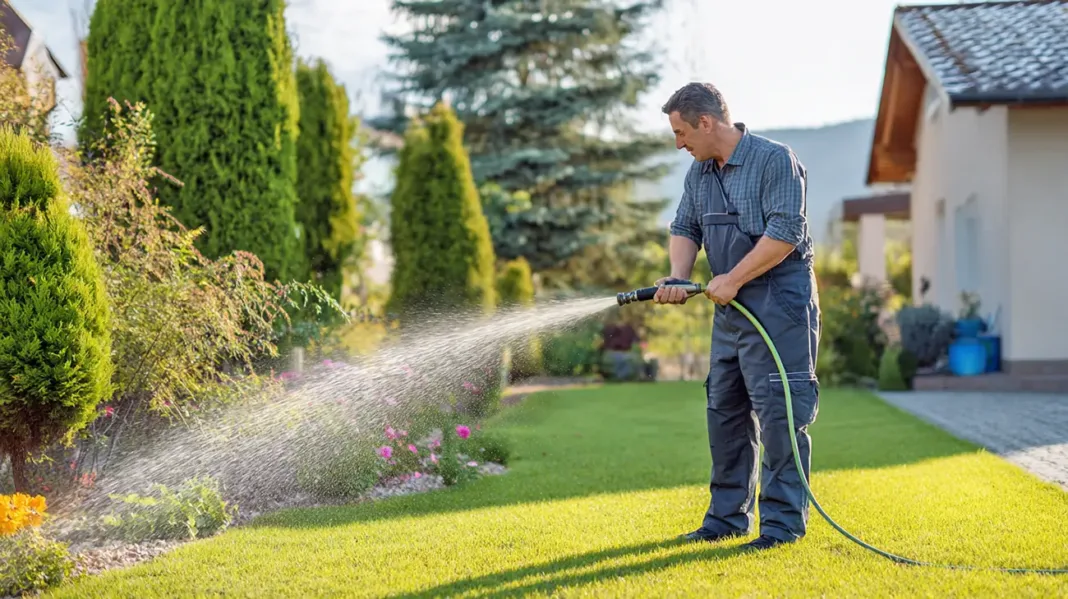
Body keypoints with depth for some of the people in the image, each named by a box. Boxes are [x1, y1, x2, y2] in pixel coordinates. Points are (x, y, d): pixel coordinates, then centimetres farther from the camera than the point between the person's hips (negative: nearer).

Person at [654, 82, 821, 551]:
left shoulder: (774, 160, -13)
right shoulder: (700, 172, 13)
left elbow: (784, 233, -20)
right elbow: (685, 228, 13)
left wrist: (733, 278, -18)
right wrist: (678, 276, -6)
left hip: (779, 304, -9)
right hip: (731, 308, 9)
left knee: (778, 412, -8)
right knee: (725, 411, 11)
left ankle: (784, 521, -2)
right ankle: (728, 516, 20)